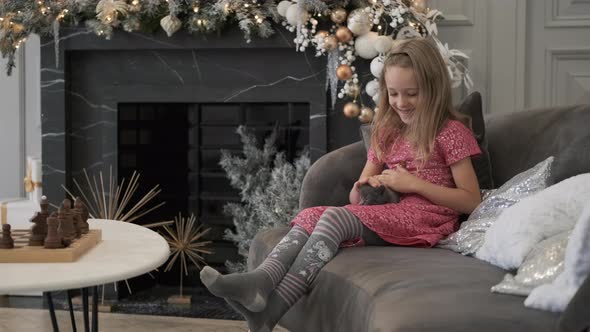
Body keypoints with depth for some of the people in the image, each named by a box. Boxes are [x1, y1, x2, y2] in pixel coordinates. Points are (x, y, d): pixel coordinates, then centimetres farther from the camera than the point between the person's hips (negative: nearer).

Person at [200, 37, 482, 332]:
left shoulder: (451, 131, 0)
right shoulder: (387, 132, 20)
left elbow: (471, 201, -6)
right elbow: (357, 197, 20)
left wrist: (414, 184, -12)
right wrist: (363, 188, -5)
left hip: (424, 218, -7)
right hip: (386, 214, 7)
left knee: (336, 216, -28)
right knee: (310, 215, -17)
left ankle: (274, 306, -41)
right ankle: (261, 281, -43)